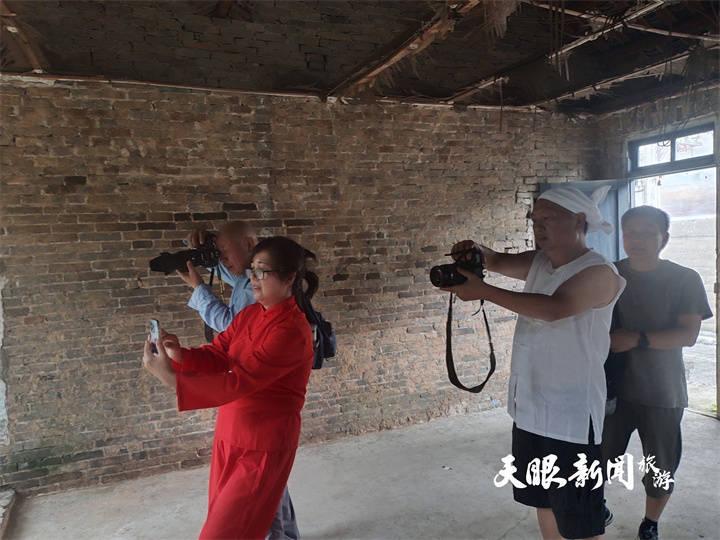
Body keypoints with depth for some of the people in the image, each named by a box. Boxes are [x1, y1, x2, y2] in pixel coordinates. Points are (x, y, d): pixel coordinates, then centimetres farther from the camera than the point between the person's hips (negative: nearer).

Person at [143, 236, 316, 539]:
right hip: (228, 434, 8)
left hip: (263, 446, -8)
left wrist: (170, 378, -30)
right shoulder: (250, 315, 4)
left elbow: (239, 381, -27)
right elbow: (216, 357, 2)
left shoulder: (292, 332, -23)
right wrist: (179, 355, -18)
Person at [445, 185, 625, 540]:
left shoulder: (598, 273, -16)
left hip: (571, 417, -7)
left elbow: (554, 308, -31)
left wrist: (483, 291, -31)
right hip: (529, 409, 7)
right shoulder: (539, 263, 7)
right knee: (543, 501, 23)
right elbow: (499, 261, 7)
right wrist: (477, 252, -16)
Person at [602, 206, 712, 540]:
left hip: (662, 392, 0)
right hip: (614, 387, 1)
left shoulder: (684, 280, -4)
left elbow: (688, 335, -12)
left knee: (660, 467, 12)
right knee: (600, 456, 6)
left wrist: (638, 339, -23)